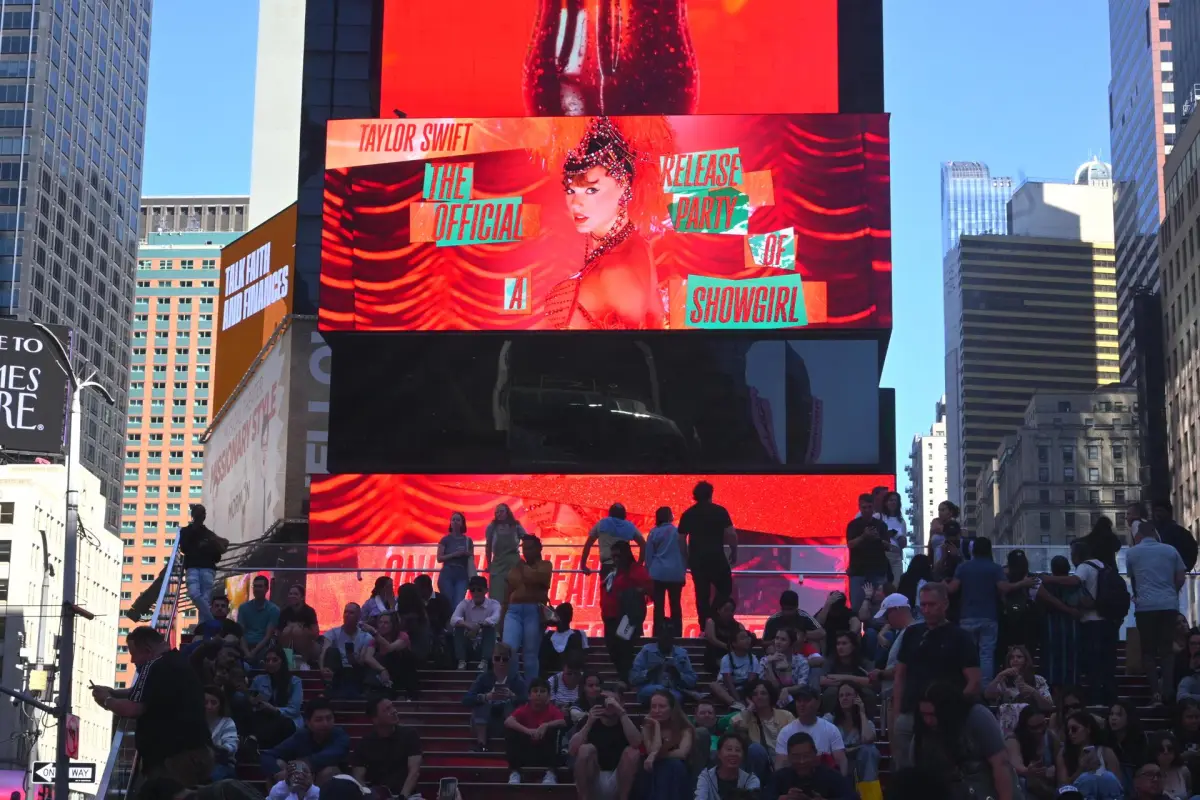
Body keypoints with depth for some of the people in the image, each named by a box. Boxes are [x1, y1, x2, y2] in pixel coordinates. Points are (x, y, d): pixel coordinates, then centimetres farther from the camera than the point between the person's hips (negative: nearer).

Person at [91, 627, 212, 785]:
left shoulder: (155, 666, -11)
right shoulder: (181, 662, 18)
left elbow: (133, 709, -16)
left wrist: (107, 701, 2)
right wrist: (113, 692, 23)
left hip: (173, 756, -10)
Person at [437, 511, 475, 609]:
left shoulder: (468, 540, 10)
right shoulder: (445, 539, 5)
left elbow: (471, 560, 13)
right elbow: (439, 558, -1)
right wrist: (454, 554, -12)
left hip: (462, 575, 1)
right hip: (447, 574, -1)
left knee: (458, 604, -13)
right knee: (448, 603, -3)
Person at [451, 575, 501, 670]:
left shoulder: (493, 604, -3)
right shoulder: (465, 604, 1)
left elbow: (495, 619, -26)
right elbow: (453, 620, -18)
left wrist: (479, 625, -40)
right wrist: (467, 624, -38)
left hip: (485, 646, -2)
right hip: (468, 647, 2)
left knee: (489, 626, -26)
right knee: (459, 627, -21)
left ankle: (484, 661, -34)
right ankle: (461, 661, -30)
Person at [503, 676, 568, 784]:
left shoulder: (553, 710, -3)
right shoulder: (524, 709, -4)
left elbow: (563, 722, -23)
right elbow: (508, 721, -23)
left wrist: (546, 725, -40)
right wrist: (527, 731, -40)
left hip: (545, 755, 0)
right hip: (525, 754, 0)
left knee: (554, 731, -24)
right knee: (510, 731, -20)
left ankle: (550, 772, -20)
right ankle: (514, 772, -18)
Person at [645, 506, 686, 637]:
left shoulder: (654, 532, 0)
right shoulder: (678, 532, -1)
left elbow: (648, 554, 3)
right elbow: (684, 552, 4)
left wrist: (649, 570, 12)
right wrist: (684, 570, 13)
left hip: (658, 573, 0)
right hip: (676, 573, 0)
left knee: (659, 605, 3)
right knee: (675, 605, 6)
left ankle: (658, 634, 2)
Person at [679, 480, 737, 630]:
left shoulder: (688, 514, 5)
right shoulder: (720, 511, -4)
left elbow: (681, 539, 6)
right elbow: (731, 534, -8)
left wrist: (686, 559, 15)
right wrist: (734, 553, 4)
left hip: (696, 559, 3)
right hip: (717, 557, -3)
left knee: (702, 595, 7)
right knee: (724, 591, 9)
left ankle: (705, 628, 7)